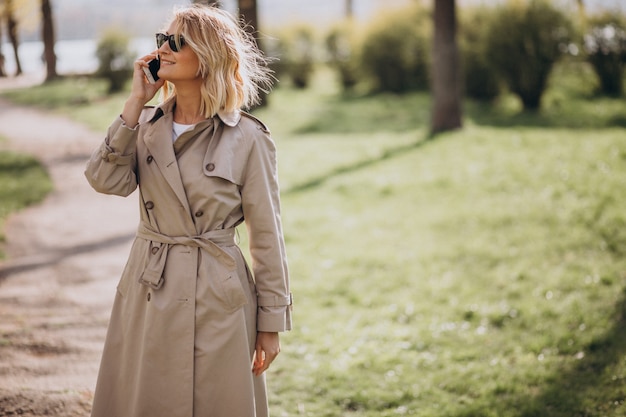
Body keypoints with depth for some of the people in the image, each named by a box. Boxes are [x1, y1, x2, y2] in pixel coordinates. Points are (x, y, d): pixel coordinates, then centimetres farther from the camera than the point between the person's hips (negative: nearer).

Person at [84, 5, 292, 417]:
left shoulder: (247, 138, -8)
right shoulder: (148, 124, 5)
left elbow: (267, 236, -5)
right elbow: (106, 179, -12)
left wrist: (271, 324, -3)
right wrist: (136, 102, -11)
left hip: (217, 297, -4)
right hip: (148, 292, 4)